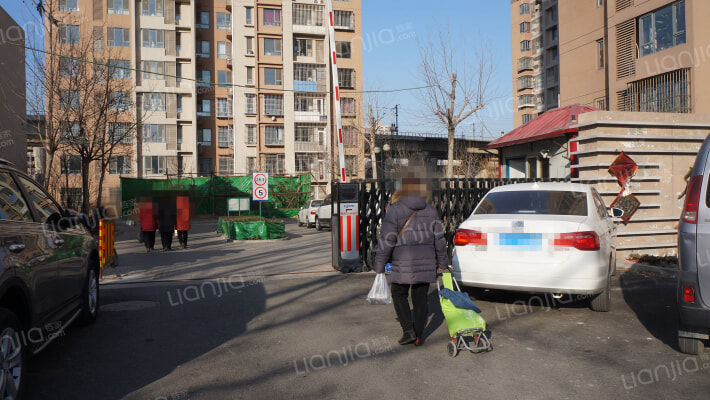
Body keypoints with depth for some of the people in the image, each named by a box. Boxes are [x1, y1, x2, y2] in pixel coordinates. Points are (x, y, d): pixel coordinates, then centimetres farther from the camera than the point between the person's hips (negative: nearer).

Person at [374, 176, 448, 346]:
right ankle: (418, 336, 14)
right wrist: (442, 263, 21)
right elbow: (439, 239, 12)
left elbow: (386, 241, -9)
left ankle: (408, 330, 2)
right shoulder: (430, 211, 8)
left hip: (404, 263, -4)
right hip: (426, 262, 4)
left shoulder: (395, 211, -7)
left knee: (399, 294, 12)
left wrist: (379, 266, -2)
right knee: (420, 298, 10)